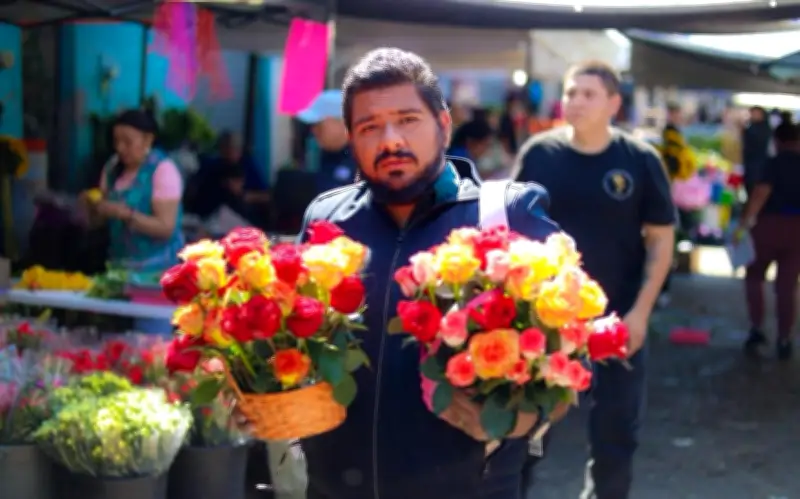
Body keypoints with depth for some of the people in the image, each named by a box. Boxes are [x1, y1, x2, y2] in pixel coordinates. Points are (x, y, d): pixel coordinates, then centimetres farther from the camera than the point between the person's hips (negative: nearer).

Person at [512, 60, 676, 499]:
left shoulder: (640, 161, -6)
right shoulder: (538, 153, -4)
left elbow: (661, 238, -3)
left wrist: (641, 310, -9)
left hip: (617, 316, 0)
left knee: (616, 430, 11)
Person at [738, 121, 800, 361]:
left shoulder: (776, 163, -8)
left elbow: (761, 192, -22)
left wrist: (745, 222, -26)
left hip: (770, 225, -3)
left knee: (754, 277, 15)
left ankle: (757, 329, 5)